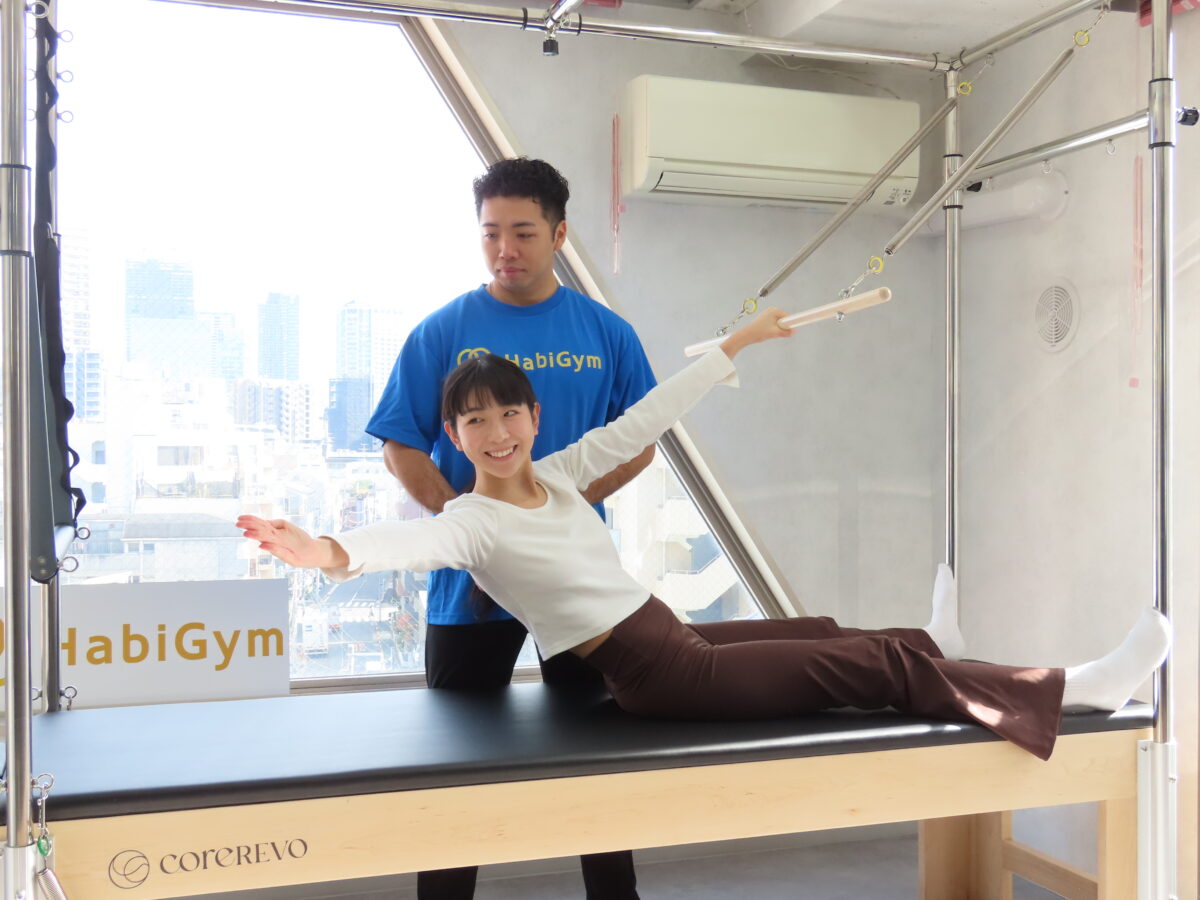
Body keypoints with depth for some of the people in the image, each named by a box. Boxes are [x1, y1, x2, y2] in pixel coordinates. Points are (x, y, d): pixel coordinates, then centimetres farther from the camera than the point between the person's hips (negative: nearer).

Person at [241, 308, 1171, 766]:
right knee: (868, 667, -4)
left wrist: (738, 343, 13)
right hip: (656, 677, -7)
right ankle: (1075, 688, 7)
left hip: (676, 637, 7)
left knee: (821, 630, 26)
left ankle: (931, 646, 59)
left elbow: (647, 418, 9)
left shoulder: (559, 473, 4)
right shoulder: (472, 523, -16)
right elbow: (415, 539, -38)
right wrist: (336, 552, -60)